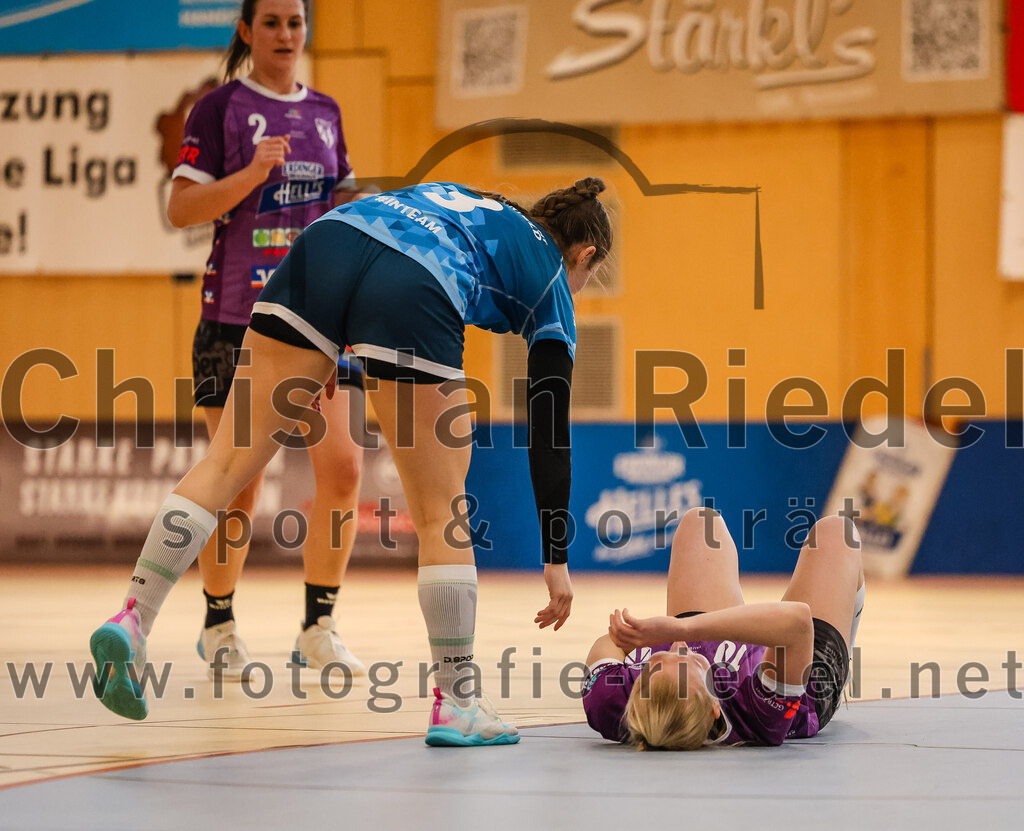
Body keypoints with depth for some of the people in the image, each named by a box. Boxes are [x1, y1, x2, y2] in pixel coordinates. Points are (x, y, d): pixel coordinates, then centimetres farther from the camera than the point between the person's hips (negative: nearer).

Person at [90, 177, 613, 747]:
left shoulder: (476, 203, 40)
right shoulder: (551, 286, 26)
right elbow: (549, 434, 20)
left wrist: (329, 349, 25)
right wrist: (557, 559, 23)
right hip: (412, 291, -5)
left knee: (227, 463, 8)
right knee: (443, 514, 7)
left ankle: (132, 621, 0)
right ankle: (457, 705, 12)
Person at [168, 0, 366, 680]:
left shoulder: (325, 112, 14)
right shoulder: (221, 108, -1)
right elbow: (182, 209, -8)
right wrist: (253, 173, -20)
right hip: (238, 317, -4)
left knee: (342, 465, -8)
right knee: (239, 482, -2)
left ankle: (318, 629, 5)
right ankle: (219, 628, 17)